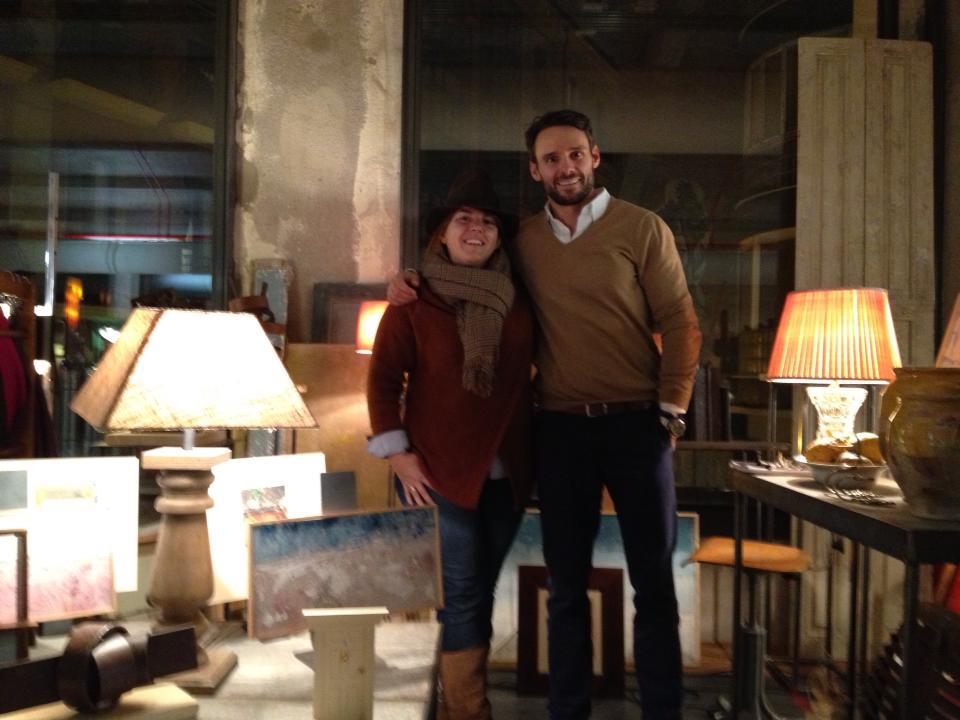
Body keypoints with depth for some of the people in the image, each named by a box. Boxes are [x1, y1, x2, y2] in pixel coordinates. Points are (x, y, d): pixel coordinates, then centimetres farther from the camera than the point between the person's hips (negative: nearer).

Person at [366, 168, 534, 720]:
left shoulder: (519, 302, 5)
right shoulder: (413, 302, -4)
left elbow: (534, 371, 14)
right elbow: (384, 380, -3)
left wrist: (534, 450, 6)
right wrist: (397, 452, -9)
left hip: (506, 474, 4)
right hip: (439, 471, -4)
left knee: (480, 595, 13)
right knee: (462, 597, -3)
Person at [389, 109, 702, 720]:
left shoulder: (642, 229, 0)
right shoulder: (523, 242, 8)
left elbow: (680, 324, -2)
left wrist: (670, 410, -7)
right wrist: (414, 286, 3)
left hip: (635, 422, -2)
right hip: (559, 427, 3)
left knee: (654, 579, 5)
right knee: (566, 584, 11)